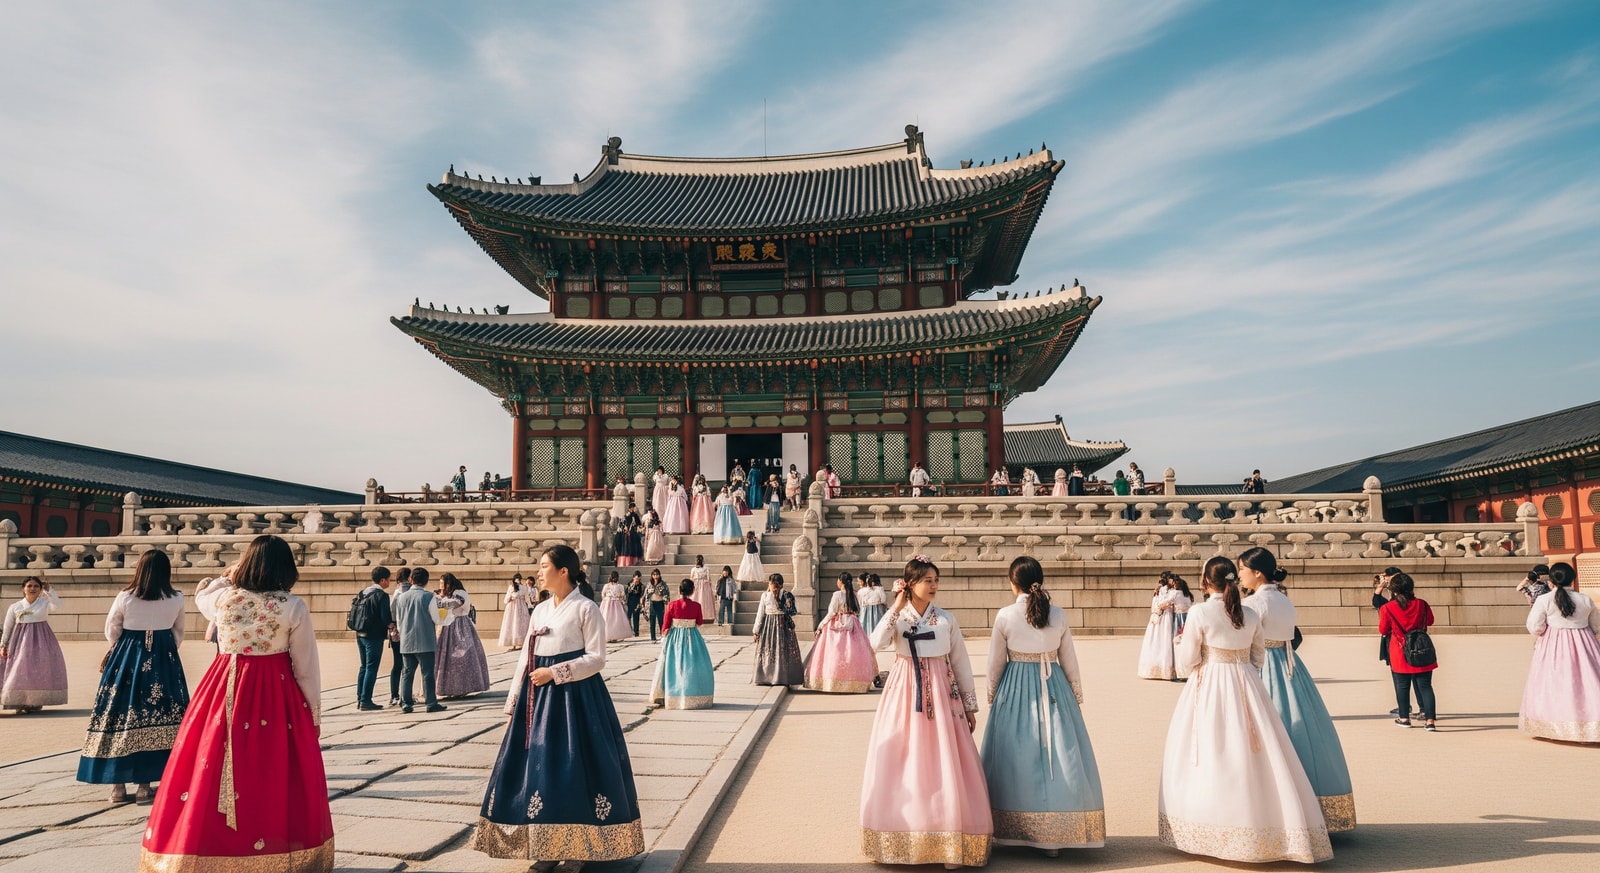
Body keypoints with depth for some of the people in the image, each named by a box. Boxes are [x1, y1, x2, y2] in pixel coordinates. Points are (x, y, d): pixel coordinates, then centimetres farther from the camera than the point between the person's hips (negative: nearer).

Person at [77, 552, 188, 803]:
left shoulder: (125, 597, -7)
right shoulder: (176, 600, -2)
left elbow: (111, 632, 4)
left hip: (127, 659, -1)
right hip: (164, 661, 1)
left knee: (121, 716, 7)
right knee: (158, 717, 4)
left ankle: (118, 785, 10)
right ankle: (145, 784, 5)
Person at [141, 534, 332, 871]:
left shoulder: (222, 597, -3)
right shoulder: (293, 607, -10)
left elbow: (199, 598, 25)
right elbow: (307, 667, -5)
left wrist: (227, 578, 37)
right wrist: (314, 714, 4)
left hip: (225, 690, 2)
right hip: (276, 693, -2)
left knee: (213, 766, 12)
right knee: (273, 774, 5)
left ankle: (207, 846, 21)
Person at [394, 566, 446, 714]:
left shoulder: (401, 597, 5)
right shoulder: (428, 596, -9)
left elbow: (398, 621, 12)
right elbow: (437, 620, -8)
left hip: (406, 642, 4)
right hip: (425, 642, -4)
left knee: (407, 673, 11)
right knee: (427, 673, 0)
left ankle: (405, 703, 11)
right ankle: (431, 703, 2)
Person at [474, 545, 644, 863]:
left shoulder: (585, 608, -8)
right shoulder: (540, 609, 12)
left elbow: (596, 659, -12)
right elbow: (525, 659, 13)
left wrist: (554, 673, -16)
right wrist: (513, 704, 8)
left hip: (573, 697, -7)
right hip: (538, 697, 7)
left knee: (571, 770, -3)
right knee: (537, 767, 8)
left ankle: (579, 844, 8)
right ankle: (544, 842, 19)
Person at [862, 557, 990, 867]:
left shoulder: (946, 619, 2)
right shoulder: (896, 618, 1)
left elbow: (961, 664, 7)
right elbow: (877, 644, -19)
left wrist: (970, 706, 7)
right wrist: (897, 608, -16)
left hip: (941, 696, 0)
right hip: (905, 695, 0)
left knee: (944, 766, -3)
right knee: (903, 765, 2)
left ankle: (950, 840, 6)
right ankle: (904, 836, 17)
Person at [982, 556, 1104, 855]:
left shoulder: (1004, 616, -7)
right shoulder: (1058, 615, -1)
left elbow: (995, 663, 0)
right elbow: (1070, 661, 6)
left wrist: (992, 697, 14)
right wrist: (1076, 696, 18)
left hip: (1016, 689, -1)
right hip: (1054, 688, 1)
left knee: (1018, 757, 8)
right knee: (1058, 758, 7)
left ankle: (1014, 833, 14)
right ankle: (1053, 836, 9)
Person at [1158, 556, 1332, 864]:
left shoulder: (1199, 612, -11)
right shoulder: (1251, 615, 4)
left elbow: (1187, 660, -9)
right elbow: (1259, 658, 12)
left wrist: (1183, 640, 9)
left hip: (1209, 688, -4)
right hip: (1246, 686, 4)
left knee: (1211, 753, 5)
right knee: (1251, 754, 8)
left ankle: (1211, 833, 10)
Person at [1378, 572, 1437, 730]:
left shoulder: (1387, 608, -12)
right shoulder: (1421, 604, -5)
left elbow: (1382, 631, -1)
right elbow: (1430, 621, 13)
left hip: (1399, 653, -1)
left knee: (1402, 686, 11)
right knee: (1425, 686, 4)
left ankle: (1404, 717, 18)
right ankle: (1430, 719, -1)